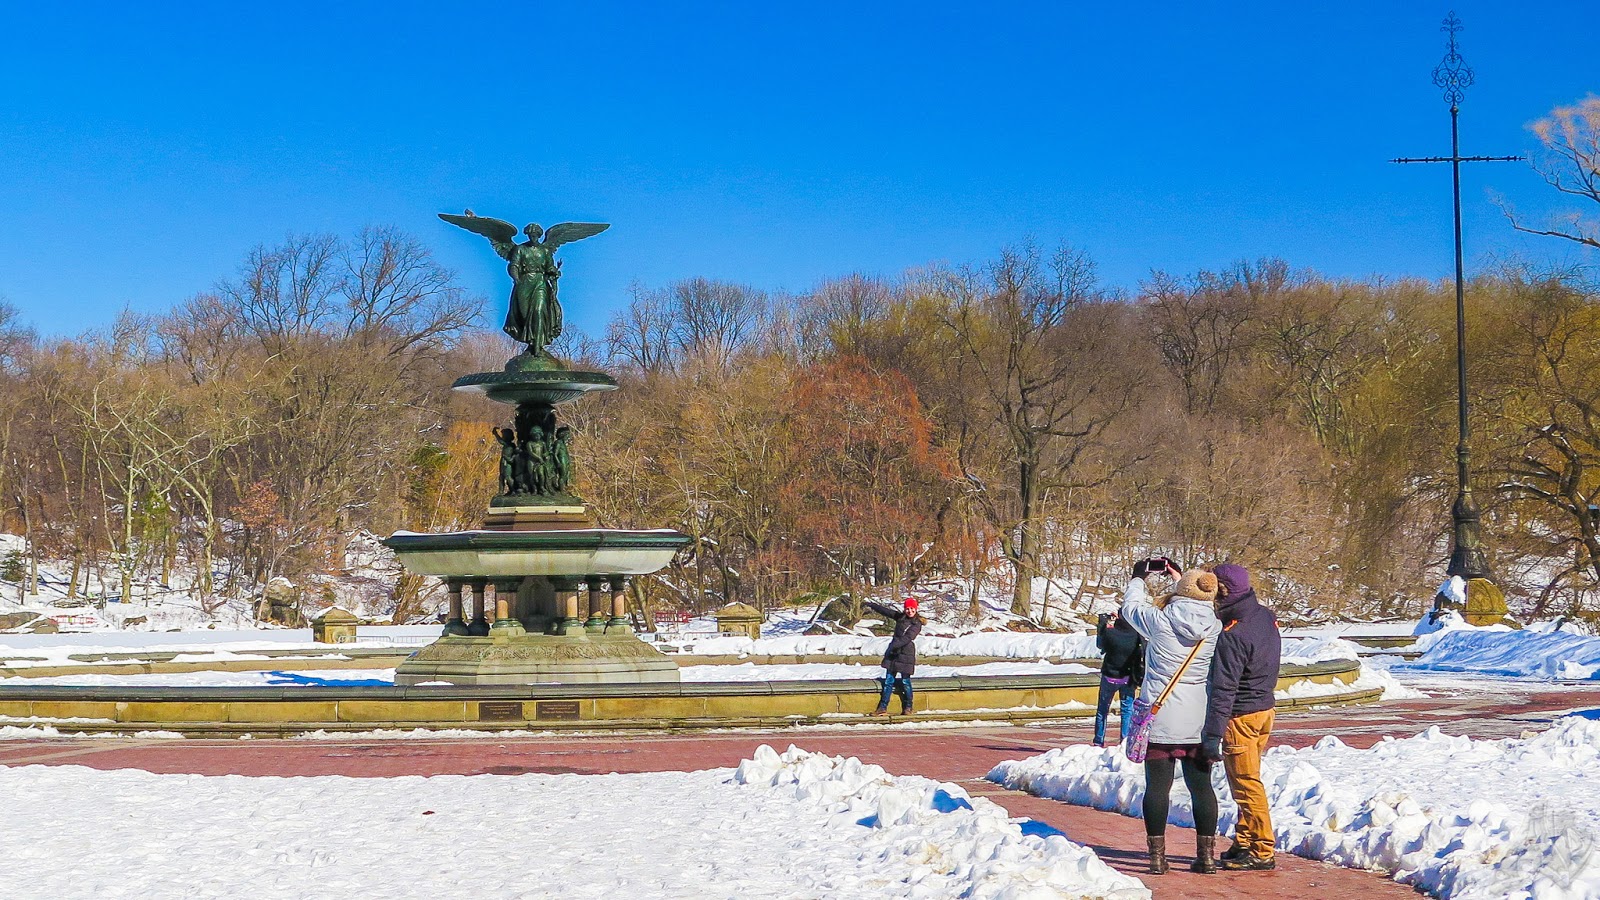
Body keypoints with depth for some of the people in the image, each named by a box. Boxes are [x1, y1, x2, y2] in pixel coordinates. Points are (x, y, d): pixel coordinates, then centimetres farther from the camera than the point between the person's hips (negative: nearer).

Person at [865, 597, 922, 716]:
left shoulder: (917, 624, -7)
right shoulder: (900, 617, 11)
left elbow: (907, 638, -19)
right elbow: (886, 611, 21)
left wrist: (895, 645, -29)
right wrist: (872, 605, 28)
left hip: (906, 654, -6)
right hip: (893, 653, 6)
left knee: (905, 681, -3)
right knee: (888, 680, 4)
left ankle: (907, 708, 9)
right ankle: (883, 707, 5)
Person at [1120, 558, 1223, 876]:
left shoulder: (1159, 621, -13)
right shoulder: (1214, 628, -4)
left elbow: (1131, 606, 8)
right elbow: (1195, 609, 20)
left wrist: (1139, 577, 26)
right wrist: (1178, 574, 32)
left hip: (1159, 718, -3)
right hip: (1199, 721, 3)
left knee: (1157, 785, 3)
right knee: (1201, 785, 10)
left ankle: (1157, 855, 5)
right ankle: (1206, 855, 13)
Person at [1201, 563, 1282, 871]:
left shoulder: (1232, 636, -24)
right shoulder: (1266, 617, 1)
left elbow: (1224, 689, -25)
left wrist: (1213, 735, -22)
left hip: (1241, 716, -9)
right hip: (1265, 708, 9)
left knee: (1246, 784, 0)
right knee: (1247, 781, 19)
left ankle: (1263, 850, 6)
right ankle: (1245, 841, 27)